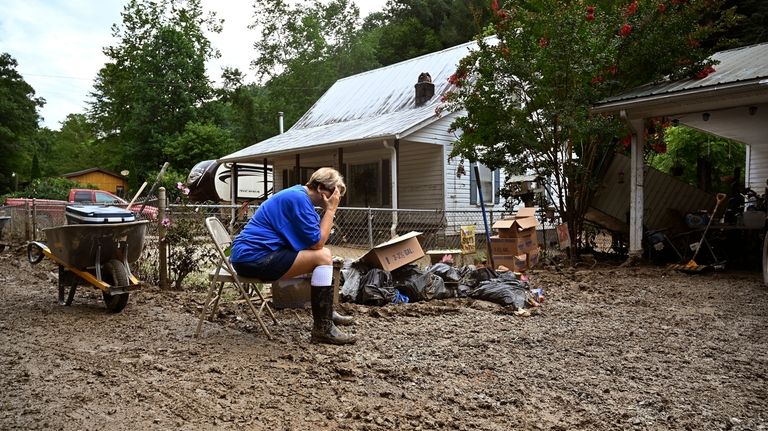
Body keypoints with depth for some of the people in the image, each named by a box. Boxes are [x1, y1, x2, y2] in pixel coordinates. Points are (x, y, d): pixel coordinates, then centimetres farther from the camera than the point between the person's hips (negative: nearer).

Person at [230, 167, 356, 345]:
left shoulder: (299, 195, 14)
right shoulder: (298, 198, -16)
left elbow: (316, 241, 14)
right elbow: (317, 243, -18)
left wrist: (329, 210, 4)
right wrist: (331, 209, -12)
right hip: (253, 257, -11)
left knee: (322, 254, 17)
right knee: (323, 256, -17)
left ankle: (327, 311, 26)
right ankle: (323, 329, -16)